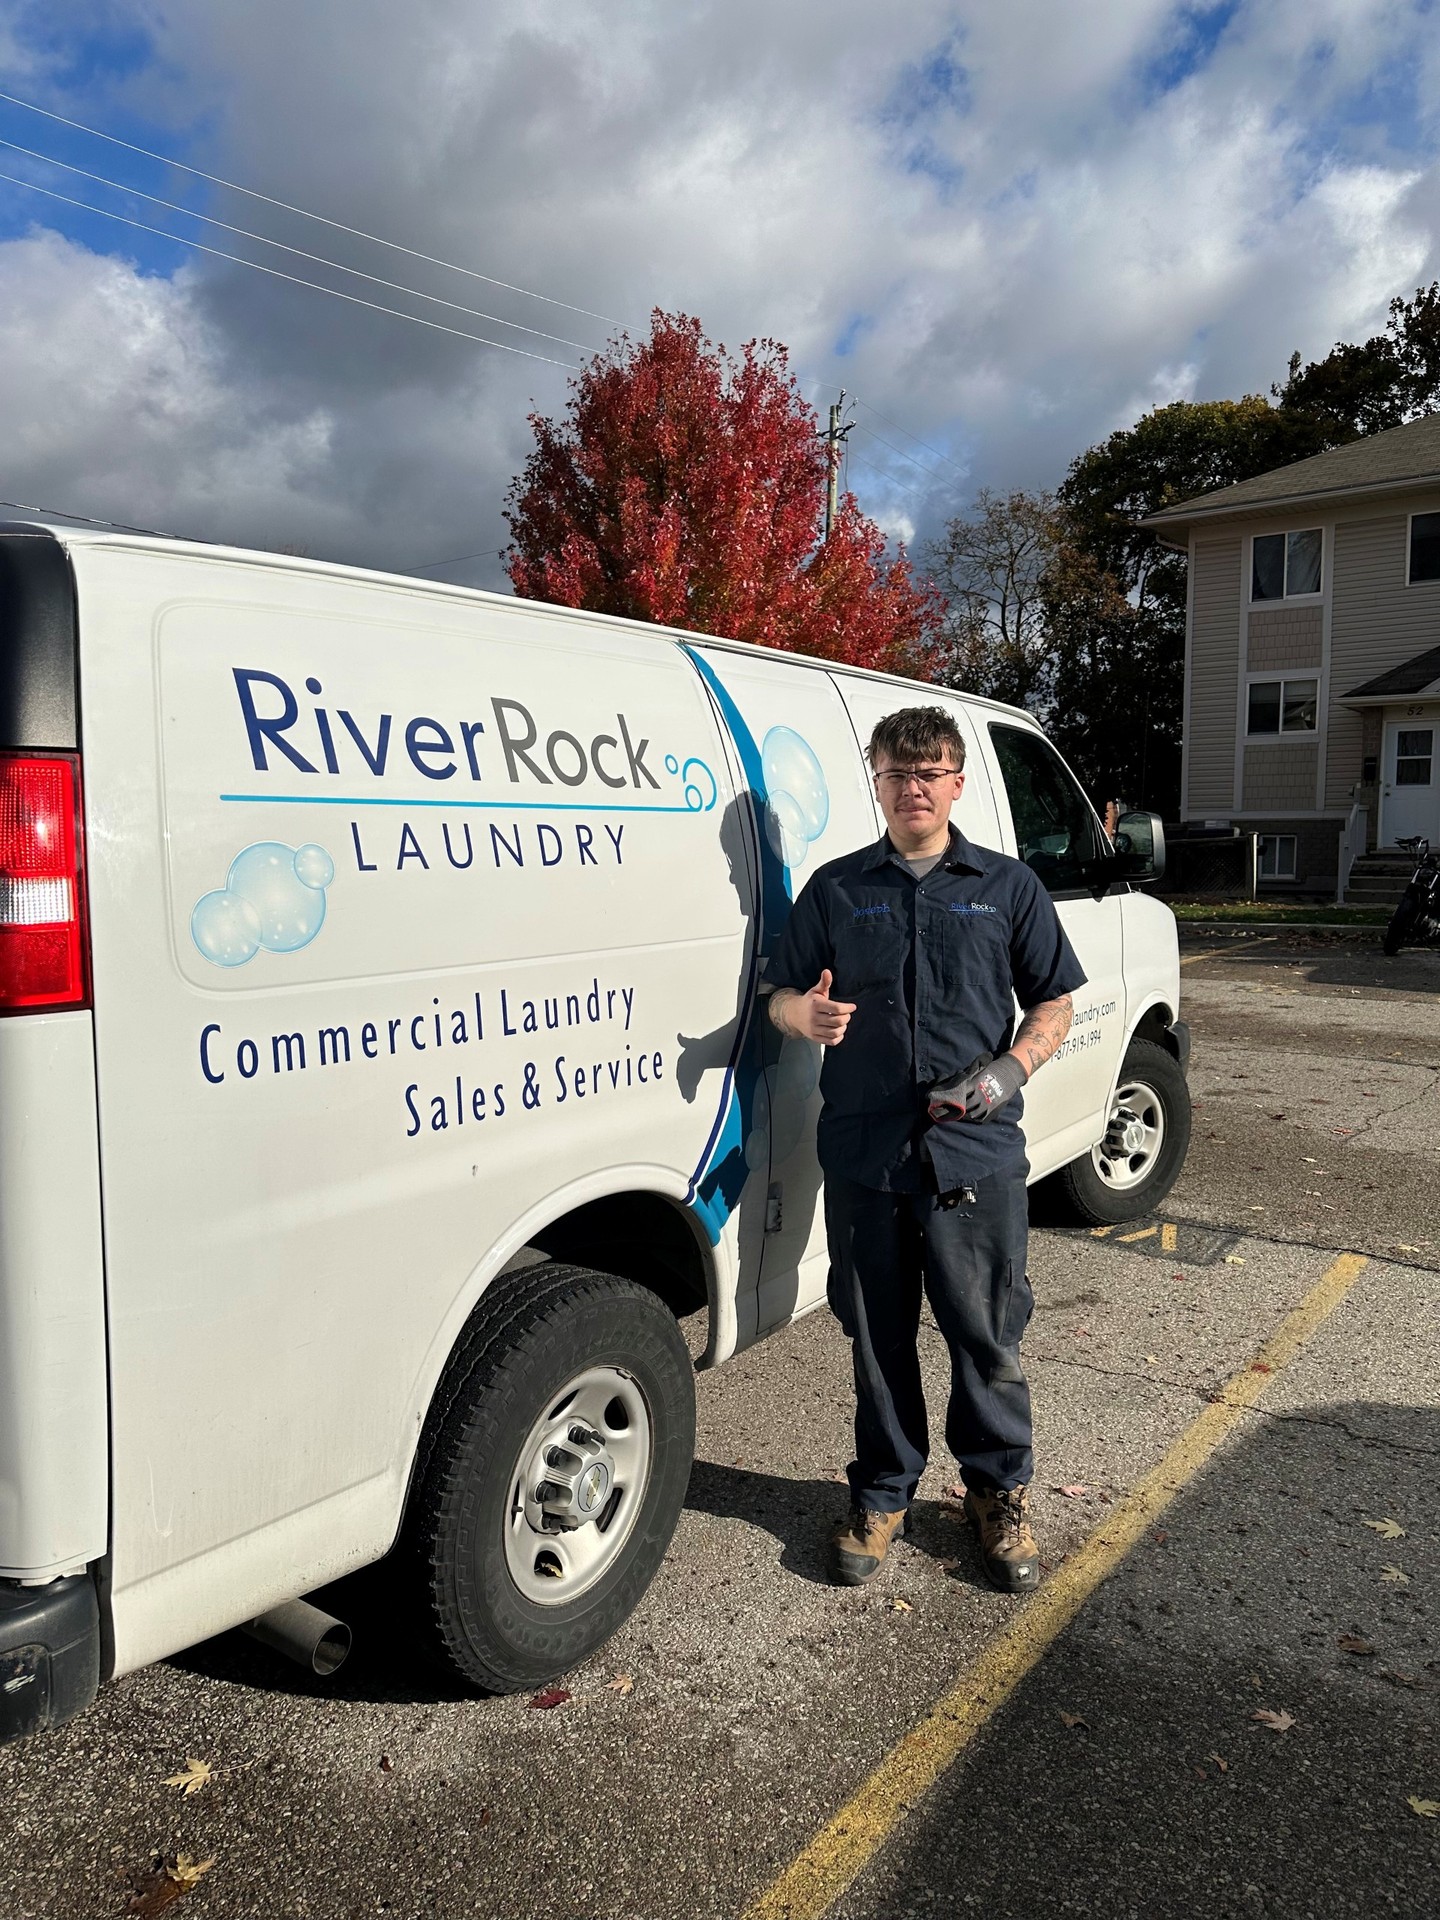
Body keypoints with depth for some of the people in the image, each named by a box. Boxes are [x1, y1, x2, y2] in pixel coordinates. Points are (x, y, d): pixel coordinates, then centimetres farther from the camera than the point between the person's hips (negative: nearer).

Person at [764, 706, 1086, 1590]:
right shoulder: (837, 888, 8)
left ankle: (1001, 1493, 31)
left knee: (986, 1334, 8)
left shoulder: (1008, 886, 7)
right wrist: (805, 1013, -14)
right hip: (862, 1153, 1)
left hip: (977, 1152, -1)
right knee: (878, 1335, 13)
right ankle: (884, 1493, 33)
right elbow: (782, 995, 10)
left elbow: (1054, 1004, 8)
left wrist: (1012, 1068, -11)